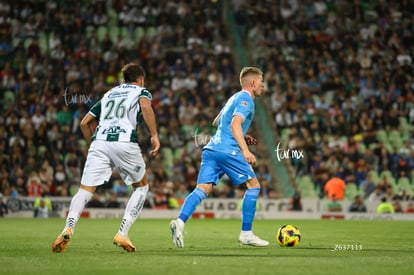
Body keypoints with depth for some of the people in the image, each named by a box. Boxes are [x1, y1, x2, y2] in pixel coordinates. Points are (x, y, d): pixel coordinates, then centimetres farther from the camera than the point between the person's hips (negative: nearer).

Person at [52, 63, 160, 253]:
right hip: (125, 141, -3)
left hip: (100, 141, 3)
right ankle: (122, 234, 3)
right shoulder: (141, 91, 20)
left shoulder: (109, 94, 32)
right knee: (141, 187, 17)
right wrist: (154, 135, -8)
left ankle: (69, 227, -26)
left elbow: (85, 122, 28)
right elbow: (145, 106, -7)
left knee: (85, 190, 1)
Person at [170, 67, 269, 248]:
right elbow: (235, 124, -18)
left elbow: (217, 123, 36)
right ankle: (246, 234, 4)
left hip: (211, 149, 8)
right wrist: (245, 149, -27)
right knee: (253, 185, 4)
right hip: (228, 151, -8)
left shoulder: (235, 98, 27)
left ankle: (180, 221, -26)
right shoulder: (246, 100, -2)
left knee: (203, 189, -4)